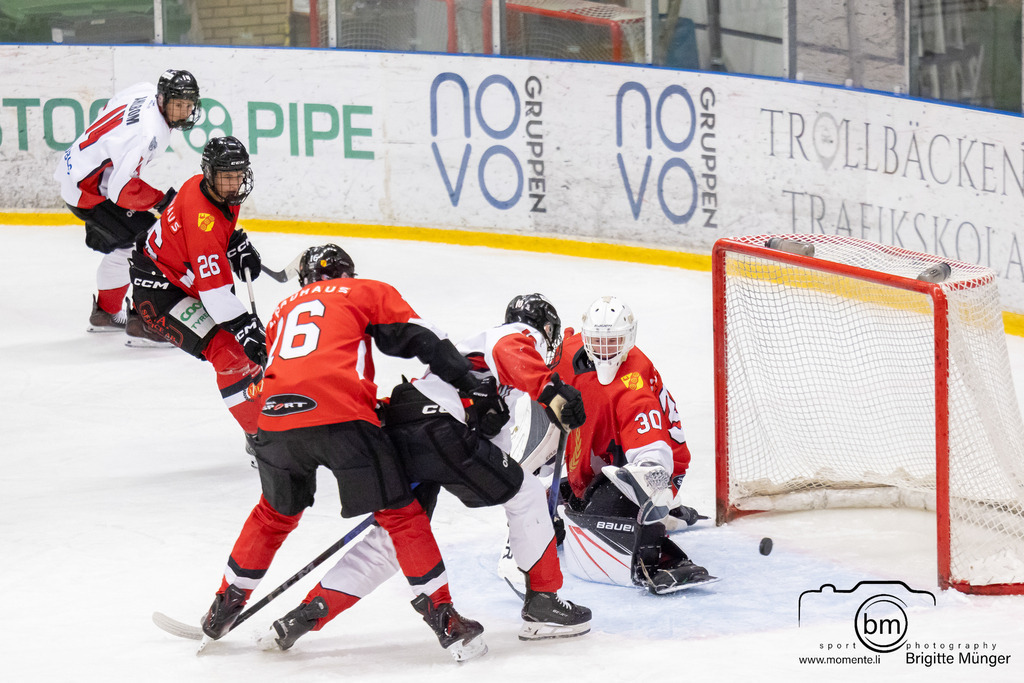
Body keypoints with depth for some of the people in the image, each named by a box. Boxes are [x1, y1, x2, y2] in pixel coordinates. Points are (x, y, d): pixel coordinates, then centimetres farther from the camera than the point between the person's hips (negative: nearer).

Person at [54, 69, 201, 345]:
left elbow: (107, 113, 16)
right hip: (89, 191, -10)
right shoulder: (149, 132, -31)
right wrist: (161, 201, -21)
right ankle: (144, 323, -14)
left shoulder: (147, 91, -4)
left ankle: (105, 312, 41)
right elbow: (121, 189, -32)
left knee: (121, 245, 25)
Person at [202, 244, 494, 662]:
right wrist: (471, 384, 7)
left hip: (276, 414, 5)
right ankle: (444, 618, -1)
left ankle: (223, 610, 35)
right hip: (340, 418, -4)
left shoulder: (284, 310, 33)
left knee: (276, 513, 28)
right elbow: (421, 340, 9)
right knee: (400, 514, 4)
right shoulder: (366, 292, 20)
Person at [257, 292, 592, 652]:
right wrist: (551, 391, -28)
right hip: (436, 424, -9)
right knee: (526, 494, 3)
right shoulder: (524, 335, 10)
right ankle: (542, 603, 6)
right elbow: (512, 356, -16)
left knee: (395, 535, 16)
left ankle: (308, 613, 8)